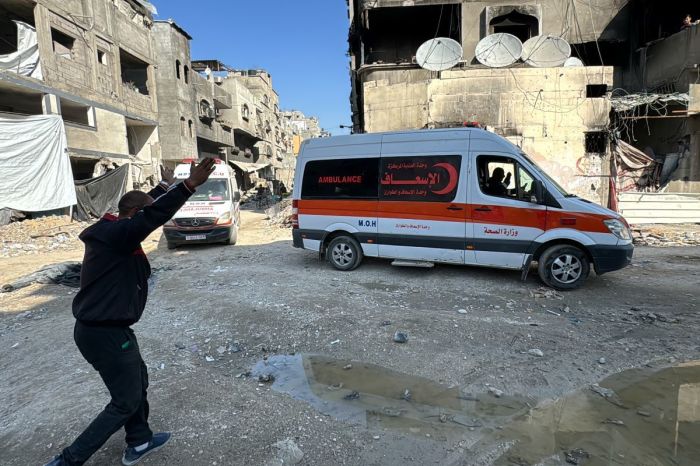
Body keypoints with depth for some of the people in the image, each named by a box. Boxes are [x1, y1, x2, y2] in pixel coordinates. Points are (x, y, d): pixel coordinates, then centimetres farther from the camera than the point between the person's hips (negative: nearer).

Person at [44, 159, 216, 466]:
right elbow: (154, 216, -38)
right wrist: (189, 185, -48)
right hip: (105, 333, -11)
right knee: (126, 401, 5)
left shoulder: (110, 230, 8)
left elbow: (145, 208, 24)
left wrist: (164, 186, 36)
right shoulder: (117, 234, -21)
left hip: (98, 328, 11)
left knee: (137, 381, 23)